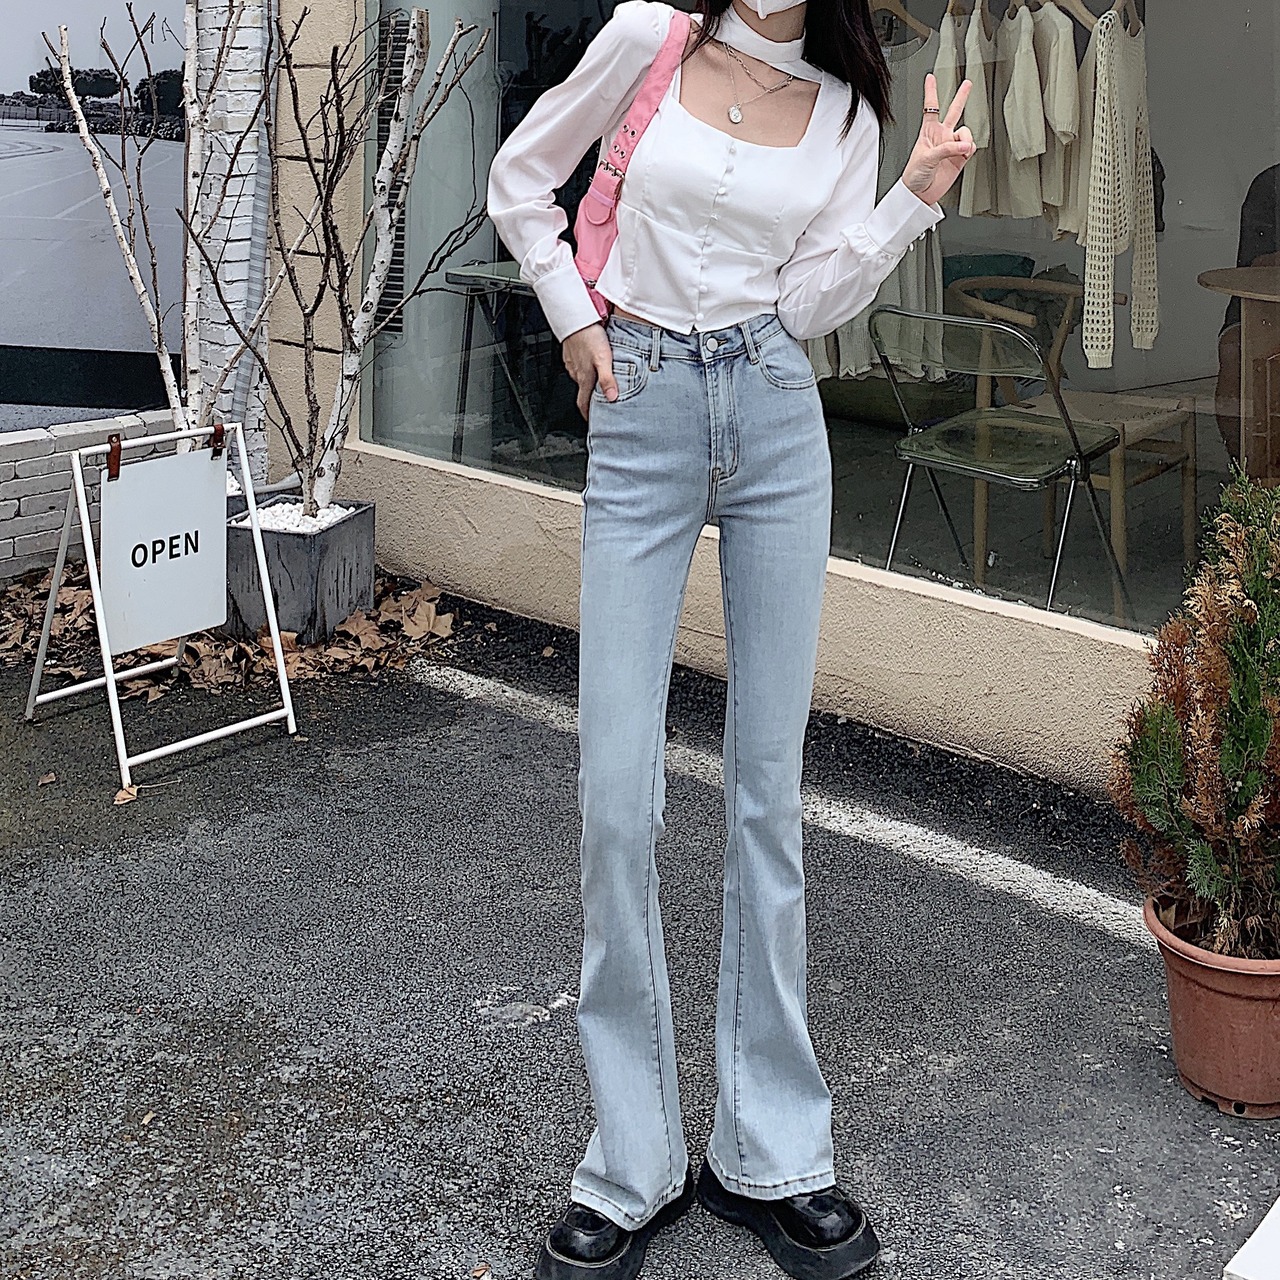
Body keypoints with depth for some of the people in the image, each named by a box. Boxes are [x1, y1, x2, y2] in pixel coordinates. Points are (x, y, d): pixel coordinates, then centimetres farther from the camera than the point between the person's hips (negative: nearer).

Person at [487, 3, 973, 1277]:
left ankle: (771, 1154, 15)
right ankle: (632, 1166, 9)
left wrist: (920, 193, -4)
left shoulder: (847, 111, 8)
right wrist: (574, 319, 4)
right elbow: (520, 177, 12)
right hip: (639, 419, -2)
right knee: (617, 797, -6)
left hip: (776, 418, 2)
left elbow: (811, 301, 4)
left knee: (769, 788, 3)